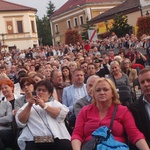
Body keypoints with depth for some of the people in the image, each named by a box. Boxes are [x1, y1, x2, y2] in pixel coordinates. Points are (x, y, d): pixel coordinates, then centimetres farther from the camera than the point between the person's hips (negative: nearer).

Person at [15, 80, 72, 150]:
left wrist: (44, 106, -2)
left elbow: (62, 114, 4)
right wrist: (29, 106, -2)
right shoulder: (28, 105, 24)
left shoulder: (54, 103, 25)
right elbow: (20, 122, 9)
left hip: (57, 139, 0)